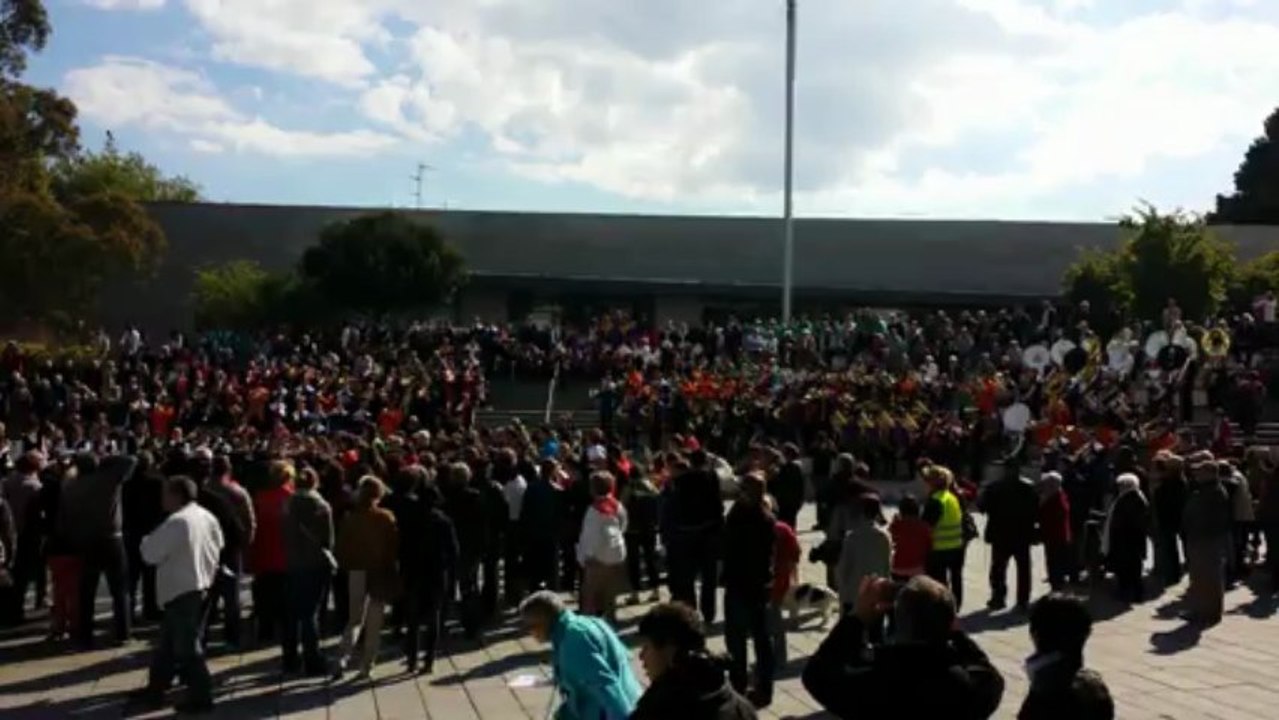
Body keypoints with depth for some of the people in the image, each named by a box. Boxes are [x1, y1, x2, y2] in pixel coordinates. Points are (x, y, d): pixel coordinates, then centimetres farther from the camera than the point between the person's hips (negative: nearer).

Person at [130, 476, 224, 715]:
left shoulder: (176, 522, -20)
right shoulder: (208, 517, 7)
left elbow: (151, 554, -14)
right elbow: (218, 548, 17)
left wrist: (148, 540, 5)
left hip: (182, 591, -9)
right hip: (202, 587, 9)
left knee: (187, 647, -1)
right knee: (168, 642, 19)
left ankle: (201, 697, 3)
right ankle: (156, 688, 29)